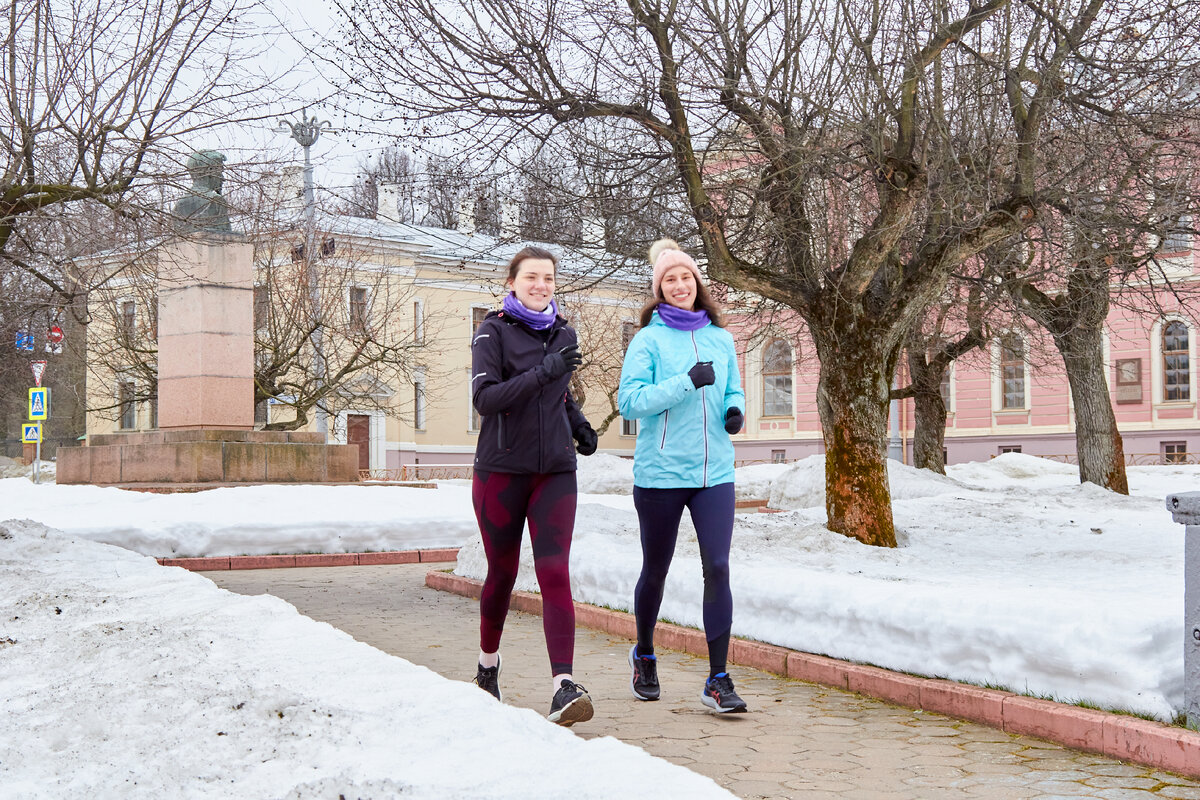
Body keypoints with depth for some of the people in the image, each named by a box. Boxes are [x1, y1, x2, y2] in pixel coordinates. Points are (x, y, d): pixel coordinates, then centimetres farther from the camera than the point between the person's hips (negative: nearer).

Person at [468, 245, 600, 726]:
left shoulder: (563, 334, 11)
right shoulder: (493, 332, -4)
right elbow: (484, 397, -19)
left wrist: (578, 422, 9)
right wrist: (544, 372, -27)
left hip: (555, 471, 3)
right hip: (501, 470, -2)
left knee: (555, 574, -11)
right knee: (502, 573, 10)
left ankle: (563, 686, -17)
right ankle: (488, 663, 35)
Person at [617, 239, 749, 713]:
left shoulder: (721, 339, 10)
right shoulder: (648, 340, -3)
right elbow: (629, 401, -13)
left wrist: (735, 409, -1)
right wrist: (687, 382, -19)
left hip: (715, 473, 3)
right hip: (660, 473, -2)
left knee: (718, 568, -8)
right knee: (655, 571, 12)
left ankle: (718, 680, -1)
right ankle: (644, 656, 37)